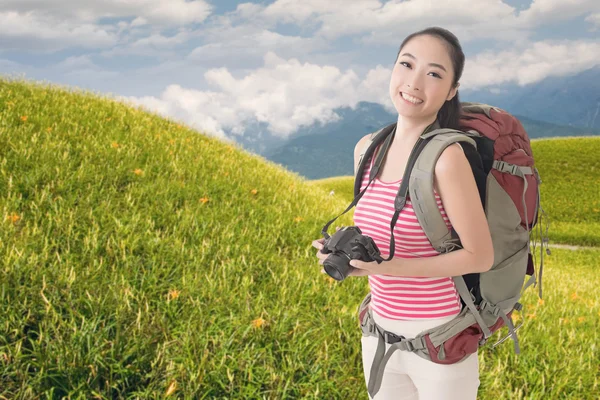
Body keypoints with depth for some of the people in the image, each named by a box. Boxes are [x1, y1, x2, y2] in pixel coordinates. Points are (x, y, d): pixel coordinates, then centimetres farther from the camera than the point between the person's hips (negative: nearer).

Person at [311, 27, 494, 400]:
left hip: (440, 339, -6)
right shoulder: (366, 149, 0)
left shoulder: (446, 156, -21)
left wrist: (385, 267, -20)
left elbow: (481, 256, -17)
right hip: (379, 334, 6)